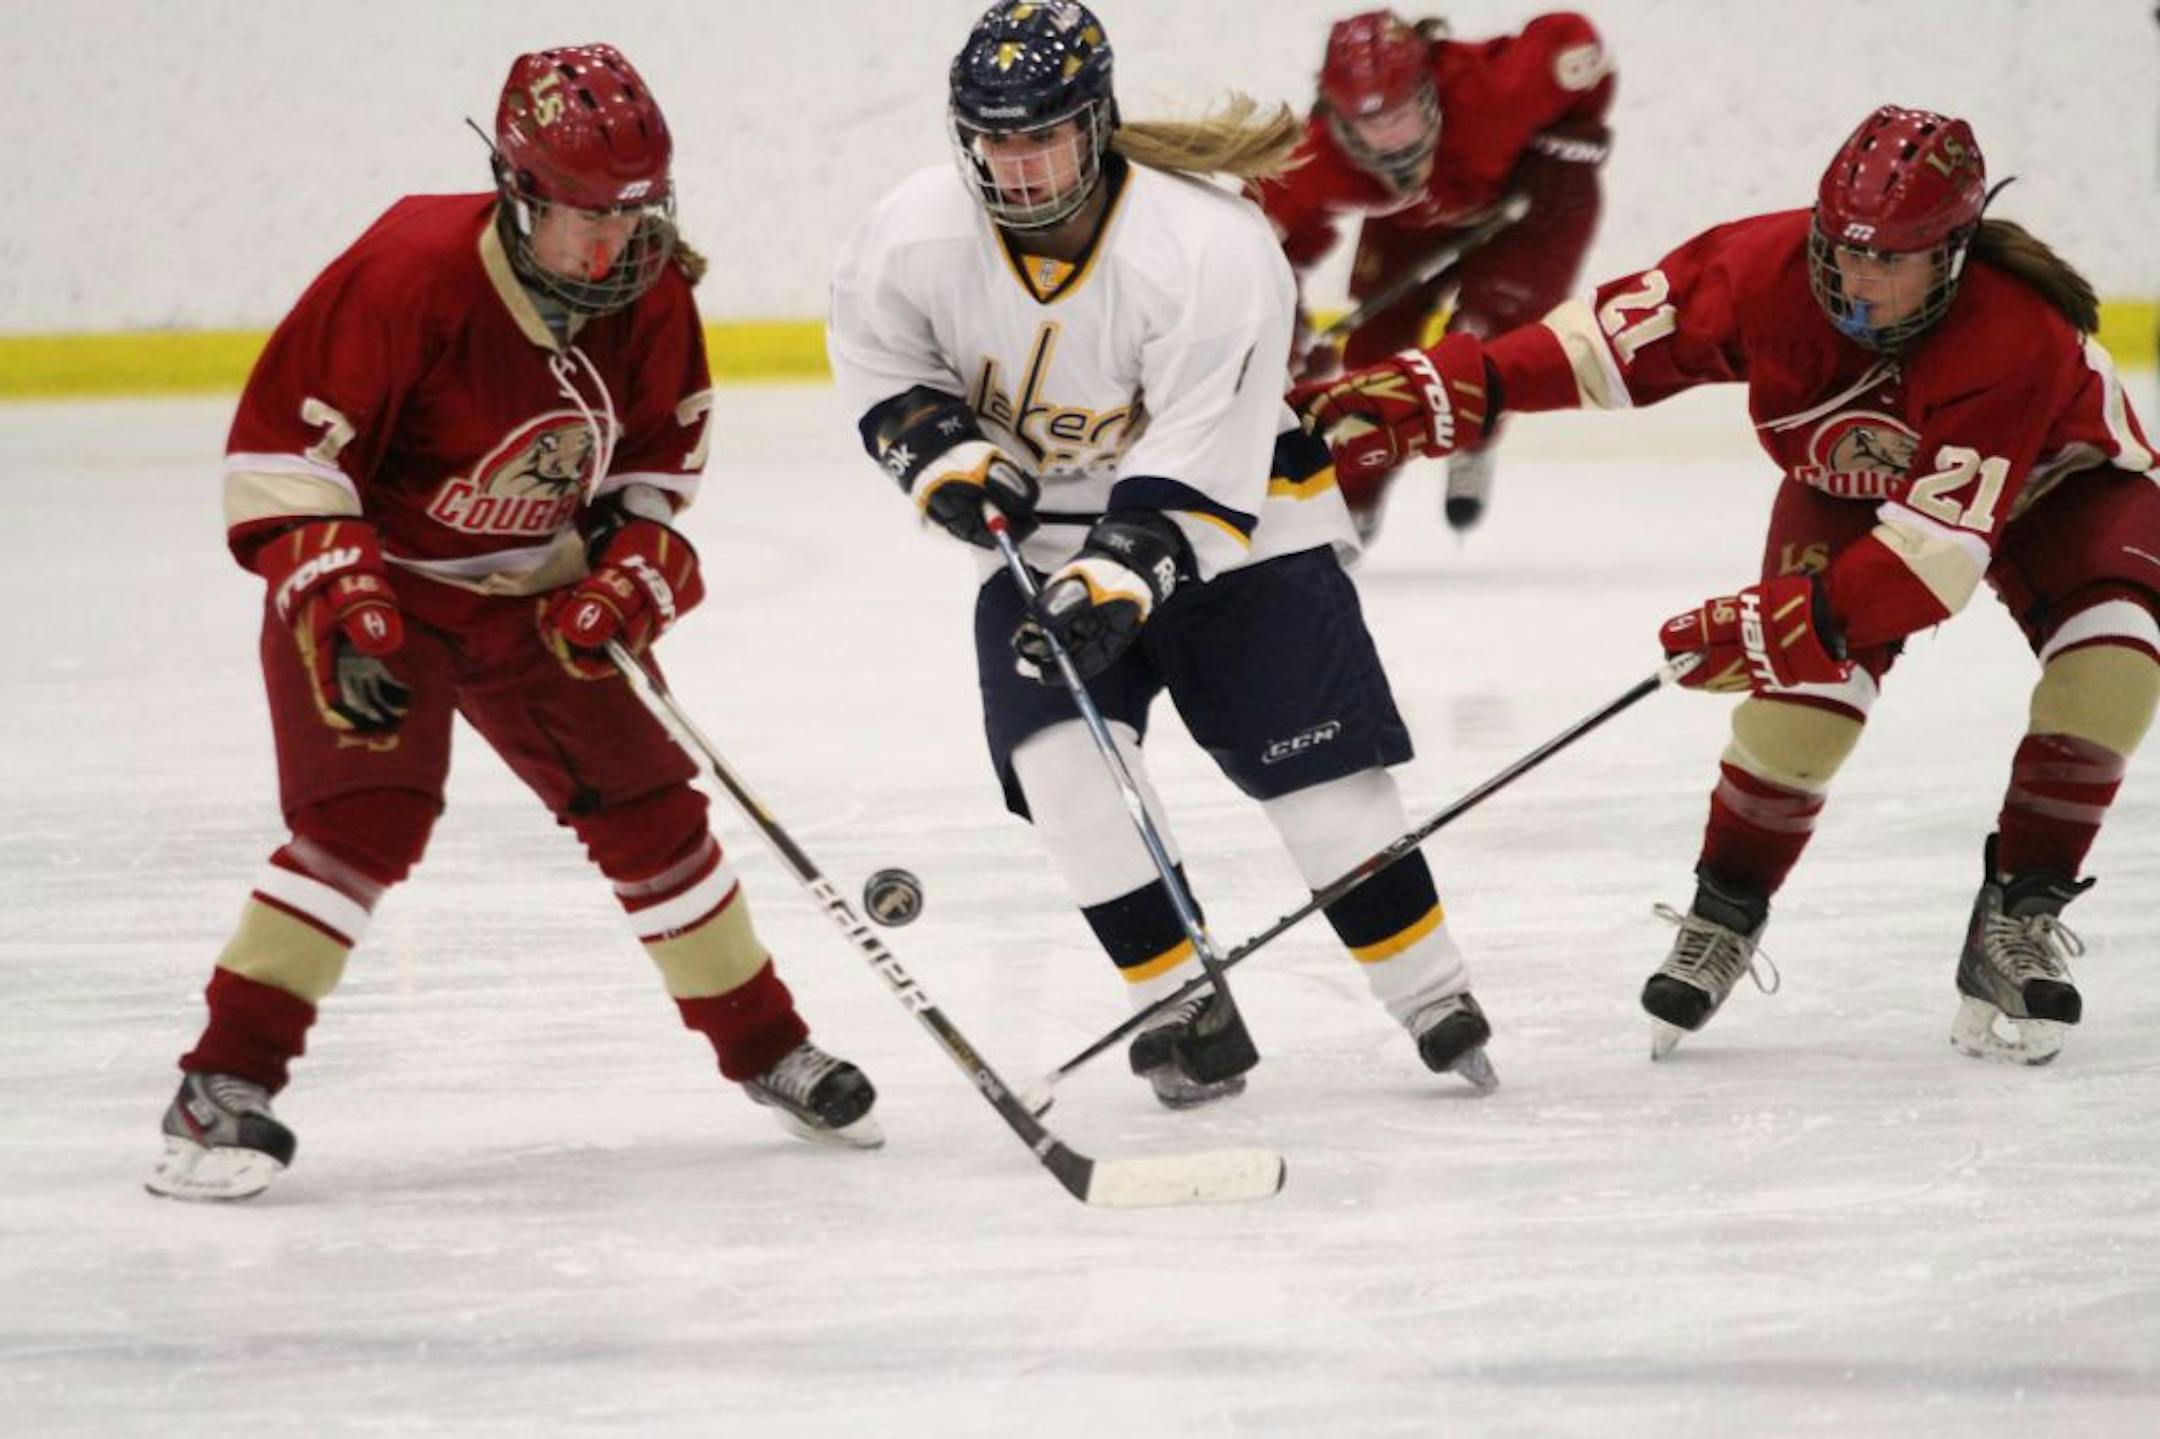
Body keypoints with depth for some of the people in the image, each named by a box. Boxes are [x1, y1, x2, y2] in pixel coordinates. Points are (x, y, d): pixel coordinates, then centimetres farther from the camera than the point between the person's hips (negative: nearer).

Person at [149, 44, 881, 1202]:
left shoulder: (650, 292, -9)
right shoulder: (412, 271, -28)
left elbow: (660, 453, 8)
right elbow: (279, 450, -25)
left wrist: (629, 572, -6)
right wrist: (340, 606, -30)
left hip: (532, 596, 6)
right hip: (369, 580, -6)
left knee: (646, 804, 7)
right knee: (366, 818, -23)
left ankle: (767, 1049, 25)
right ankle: (223, 1089, -21)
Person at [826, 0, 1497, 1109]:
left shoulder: (1210, 250, -28)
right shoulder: (913, 237, -17)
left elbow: (1198, 470, -27)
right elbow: (876, 361, 4)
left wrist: (1118, 581, -36)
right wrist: (945, 454, -11)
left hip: (1232, 522, -3)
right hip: (1039, 531, 3)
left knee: (1317, 766, -6)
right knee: (1062, 760, -17)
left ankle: (1434, 1001, 10)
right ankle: (1189, 1013, -5)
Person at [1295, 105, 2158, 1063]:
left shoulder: (2017, 339, -41)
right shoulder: (1771, 268, -31)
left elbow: (1939, 550, -44)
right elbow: (1617, 336, -24)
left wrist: (1792, 620, -50)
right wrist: (1447, 388, -33)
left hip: (2047, 478, -2)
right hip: (1852, 478, 2)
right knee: (1806, 681, -21)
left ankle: (2020, 917, -16)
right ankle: (1724, 914, 1)